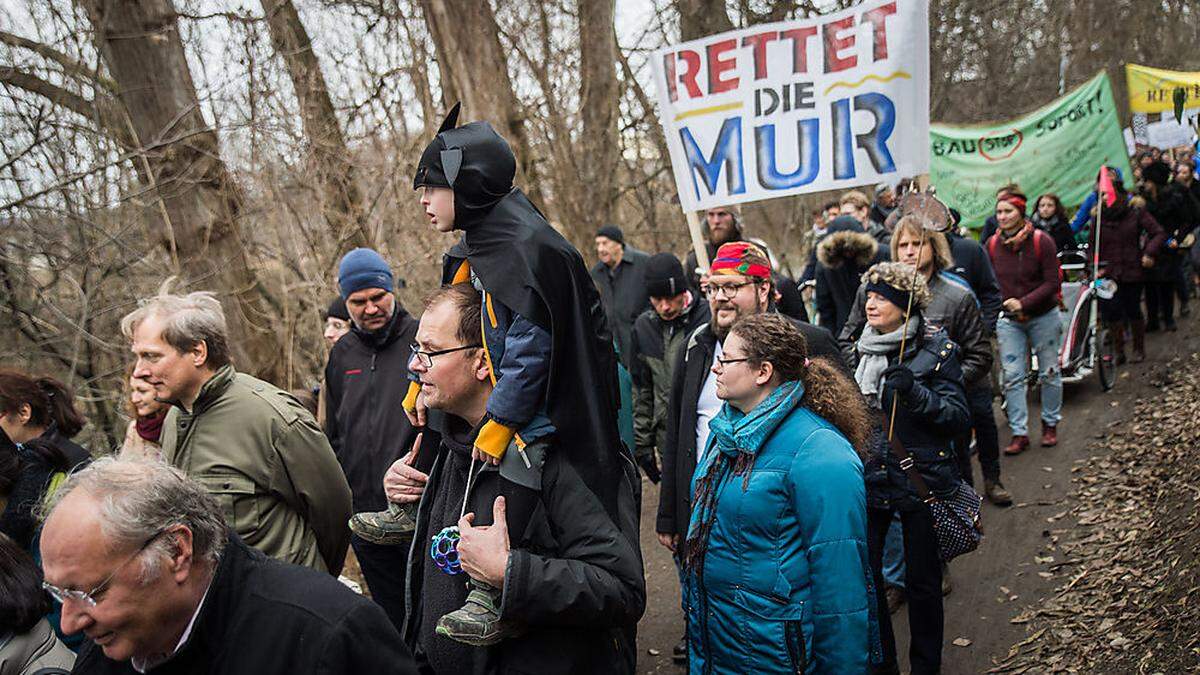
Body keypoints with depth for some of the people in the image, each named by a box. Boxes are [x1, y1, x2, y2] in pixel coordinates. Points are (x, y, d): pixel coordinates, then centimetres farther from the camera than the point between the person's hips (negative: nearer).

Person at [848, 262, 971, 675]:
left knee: (922, 581, 9)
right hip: (869, 481, 4)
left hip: (921, 481, -4)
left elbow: (959, 419, -12)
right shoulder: (860, 349, 6)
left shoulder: (937, 350, -8)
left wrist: (915, 392, -26)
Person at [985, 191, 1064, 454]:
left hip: (1043, 316, -2)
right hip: (1008, 319, 2)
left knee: (1049, 372, 10)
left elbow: (1053, 282, -13)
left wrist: (1024, 303, -23)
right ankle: (1019, 433, 5)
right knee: (1012, 376, -1)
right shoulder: (992, 245, -4)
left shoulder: (1041, 241, -13)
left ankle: (1050, 424, 28)